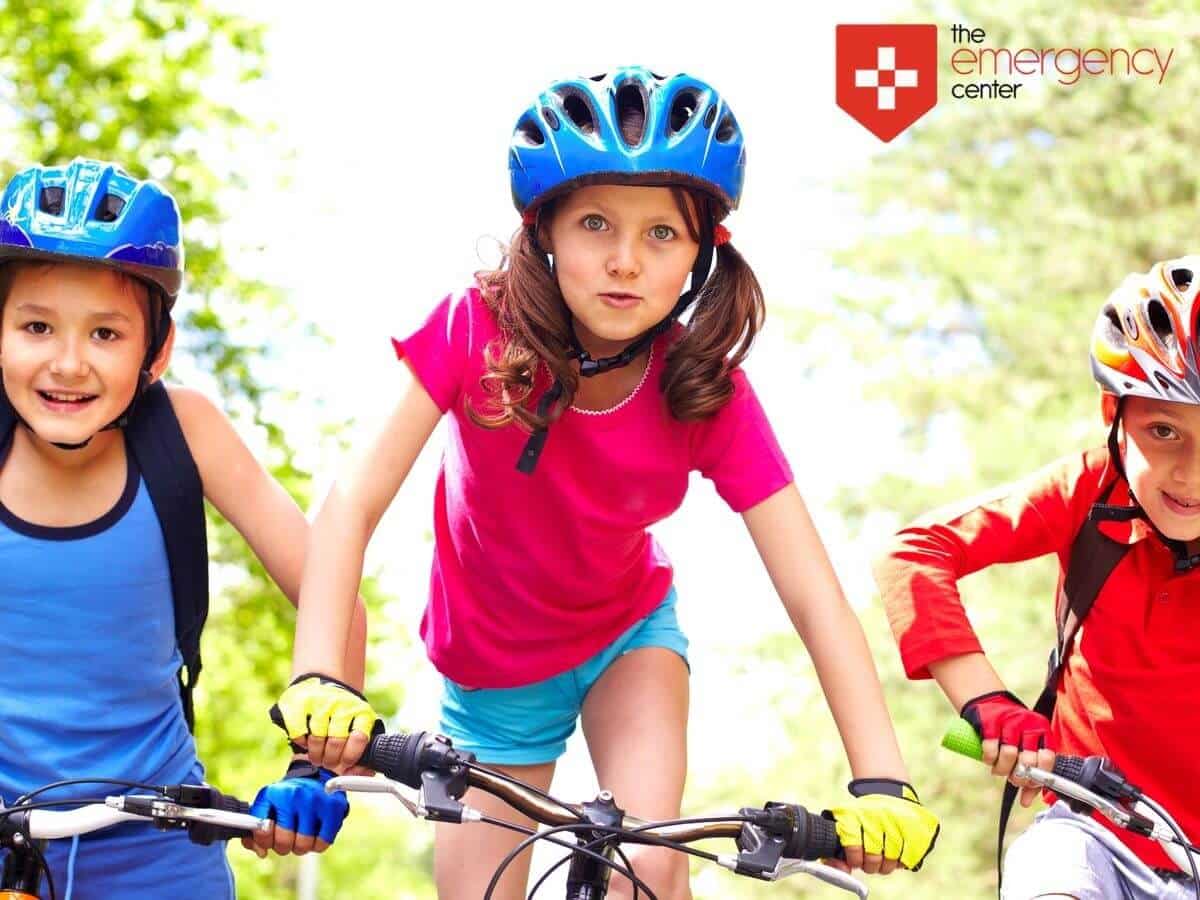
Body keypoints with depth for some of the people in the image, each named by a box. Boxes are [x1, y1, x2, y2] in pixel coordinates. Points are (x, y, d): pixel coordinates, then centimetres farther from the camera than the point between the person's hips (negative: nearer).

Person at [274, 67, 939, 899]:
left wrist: (881, 781, -39)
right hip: (491, 673, 0)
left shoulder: (712, 396, -23)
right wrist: (318, 678, -44)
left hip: (627, 637, 0)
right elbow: (355, 503, -30)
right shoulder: (477, 331, -26)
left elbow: (814, 593, -27)